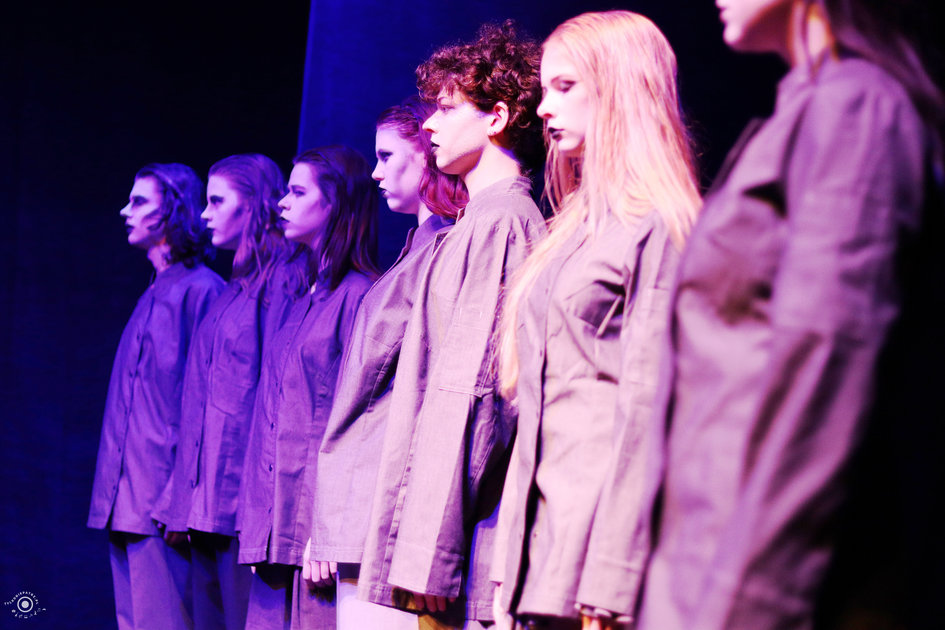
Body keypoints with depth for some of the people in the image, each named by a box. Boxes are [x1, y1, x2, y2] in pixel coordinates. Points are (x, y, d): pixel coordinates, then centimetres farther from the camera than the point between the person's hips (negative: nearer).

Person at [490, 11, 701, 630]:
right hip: (545, 522, 8)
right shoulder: (578, 224, 19)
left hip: (598, 518, -8)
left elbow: (647, 399, -15)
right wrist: (507, 575, 14)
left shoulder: (657, 223, -8)